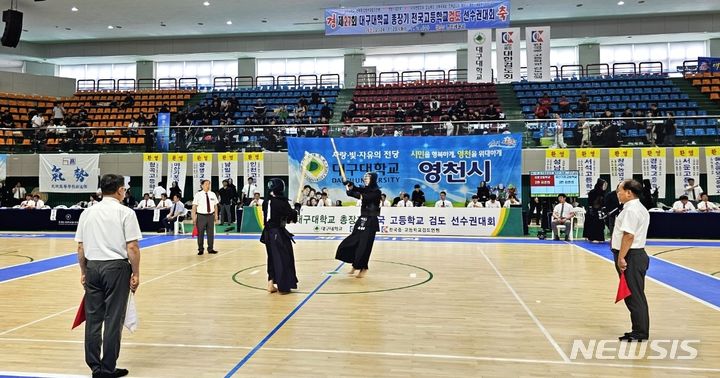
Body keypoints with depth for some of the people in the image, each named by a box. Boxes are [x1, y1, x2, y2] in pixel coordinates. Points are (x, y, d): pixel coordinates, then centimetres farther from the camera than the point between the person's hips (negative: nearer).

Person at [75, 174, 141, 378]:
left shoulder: (87, 212, 8)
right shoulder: (125, 213, -6)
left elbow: (80, 247, 9)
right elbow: (132, 248, -11)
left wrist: (83, 271, 18)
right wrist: (136, 274, -3)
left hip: (93, 267, 5)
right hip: (116, 267, -5)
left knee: (93, 319, 10)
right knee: (113, 320, 2)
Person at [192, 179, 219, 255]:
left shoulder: (213, 194, 5)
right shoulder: (198, 195, -5)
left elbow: (215, 206, 11)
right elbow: (194, 207, -6)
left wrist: (216, 216, 9)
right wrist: (194, 218, -10)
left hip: (210, 216, 3)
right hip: (201, 216, -3)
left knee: (211, 233, 8)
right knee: (200, 233, 3)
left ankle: (210, 249, 19)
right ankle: (200, 249, 16)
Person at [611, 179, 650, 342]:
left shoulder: (631, 210, -17)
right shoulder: (639, 208, 17)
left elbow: (629, 236, -25)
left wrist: (621, 257, -23)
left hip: (630, 256, -11)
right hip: (637, 255, 11)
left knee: (634, 296, -2)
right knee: (635, 296, 16)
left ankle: (640, 333, 6)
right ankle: (640, 331, 25)